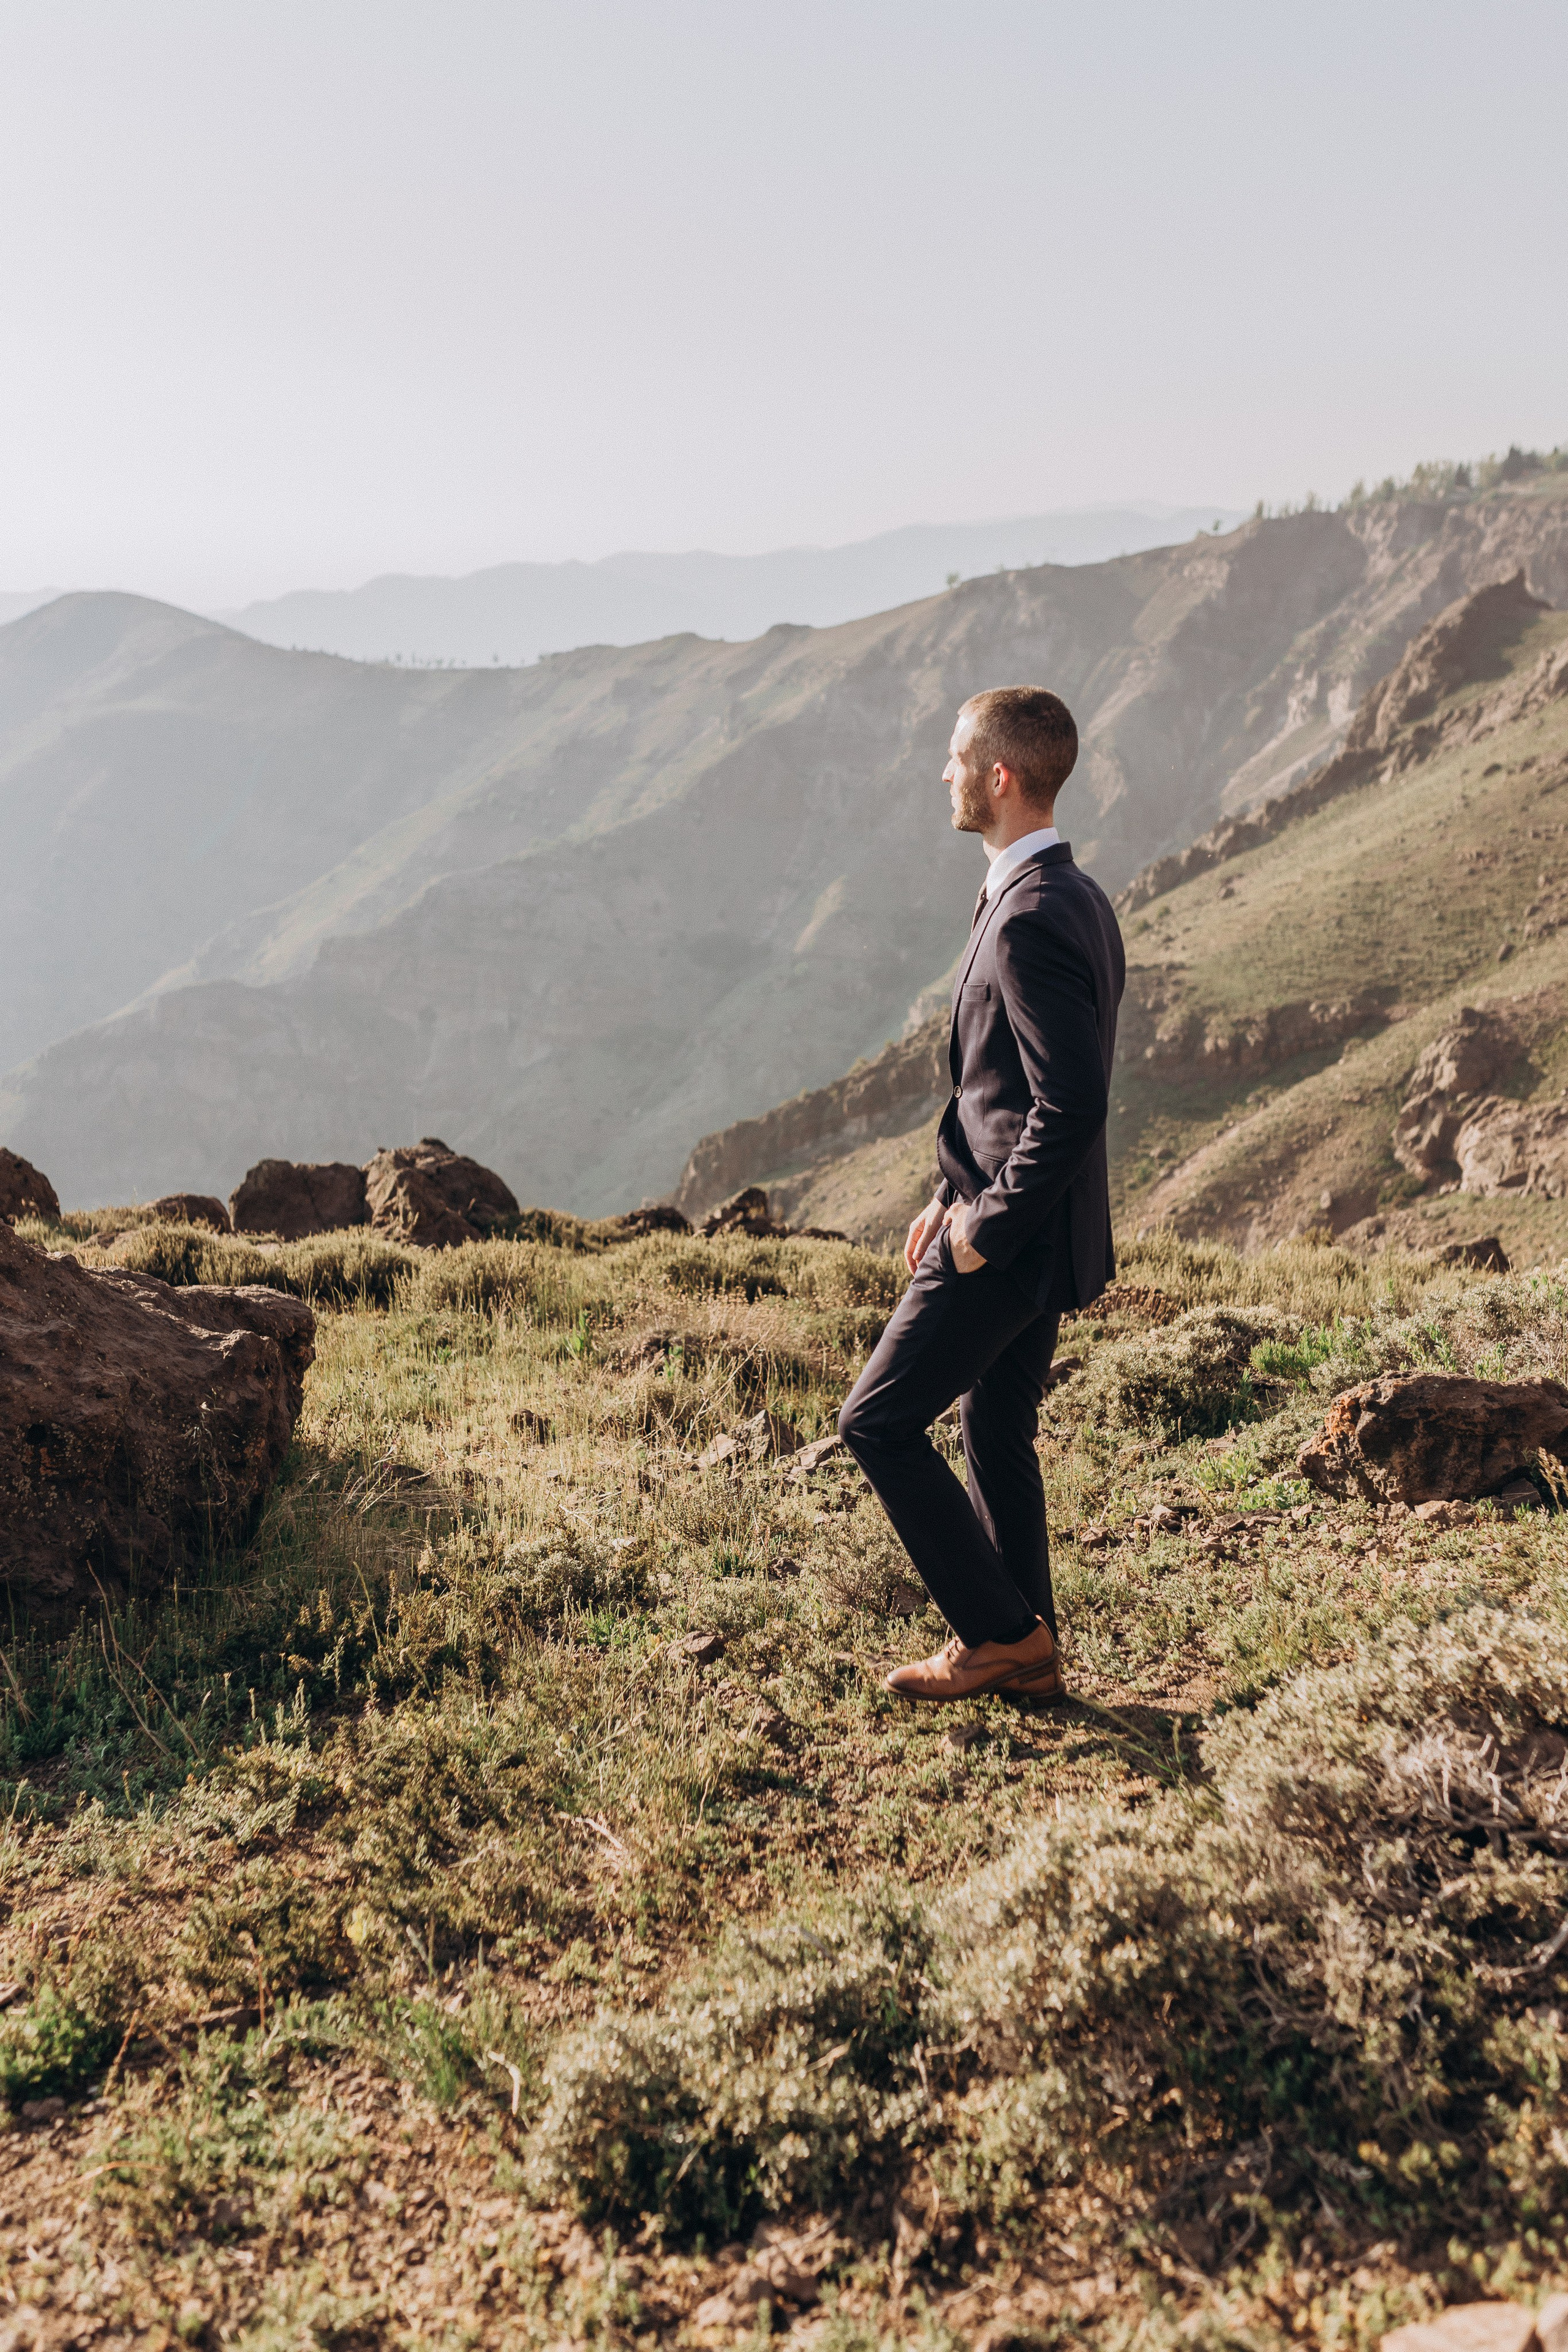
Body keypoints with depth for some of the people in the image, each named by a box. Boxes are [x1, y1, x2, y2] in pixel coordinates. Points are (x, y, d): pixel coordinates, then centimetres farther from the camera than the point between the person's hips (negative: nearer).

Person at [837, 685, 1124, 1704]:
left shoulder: (1031, 920, -22)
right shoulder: (1077, 895, 11)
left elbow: (1072, 1105, -28)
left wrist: (984, 1225, -18)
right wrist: (957, 1193, 15)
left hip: (1011, 1240, -10)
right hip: (1035, 1228, 10)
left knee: (880, 1422, 0)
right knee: (999, 1436, 18)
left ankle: (1001, 1631, 9)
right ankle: (1026, 1654, 28)